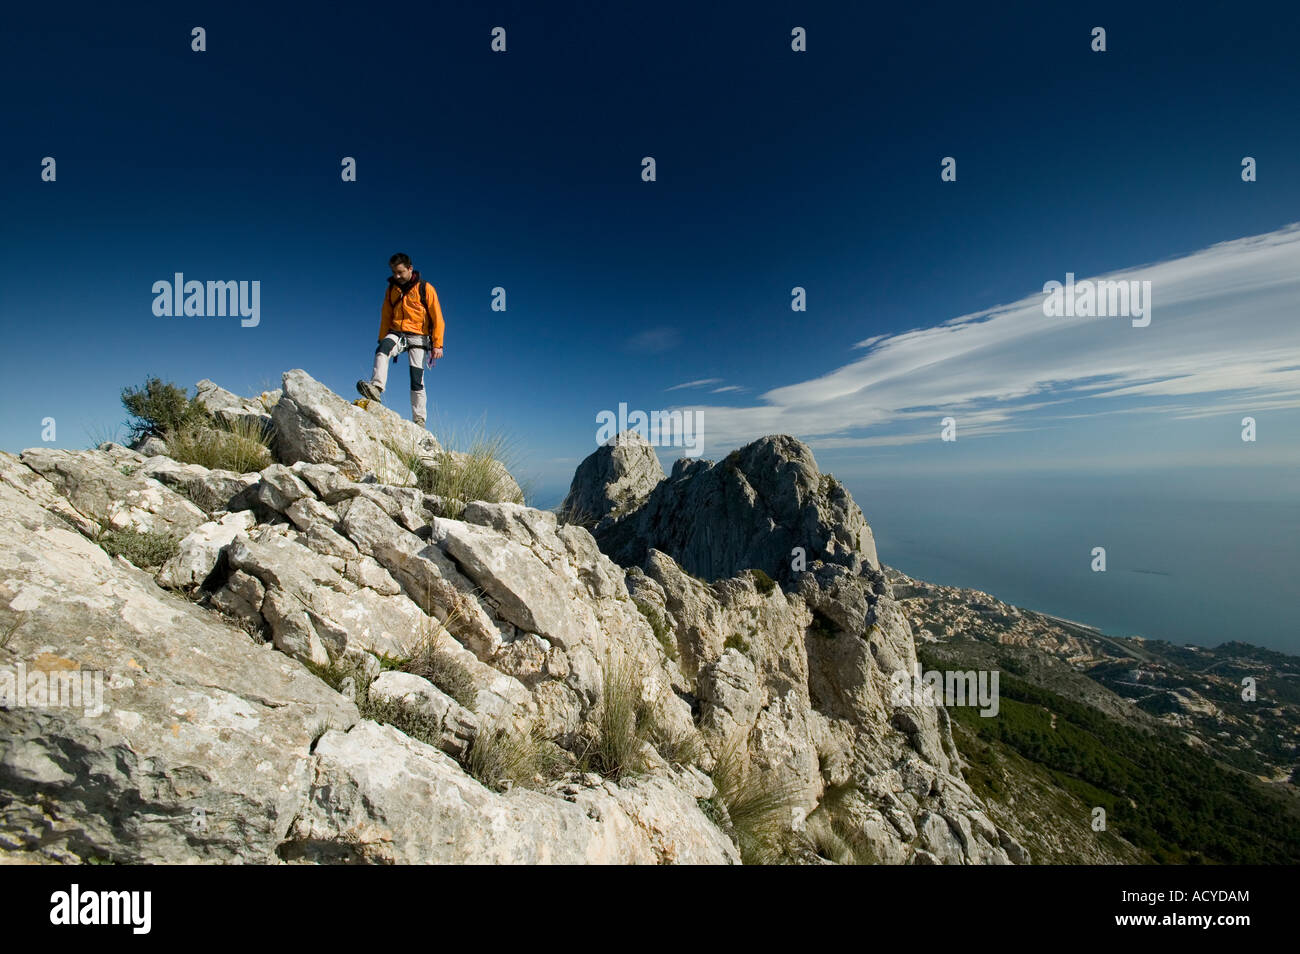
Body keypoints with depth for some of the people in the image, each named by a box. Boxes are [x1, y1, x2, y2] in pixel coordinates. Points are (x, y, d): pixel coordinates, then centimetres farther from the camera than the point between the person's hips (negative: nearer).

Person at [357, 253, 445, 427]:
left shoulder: (425, 288, -1)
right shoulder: (391, 289, 13)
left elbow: (437, 318, -4)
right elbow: (386, 317, 19)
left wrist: (437, 344, -11)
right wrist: (382, 339, 16)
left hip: (418, 337, -4)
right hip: (396, 333, 4)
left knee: (417, 379, -9)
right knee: (382, 350, -30)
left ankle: (419, 420, -3)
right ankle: (376, 388, -45)